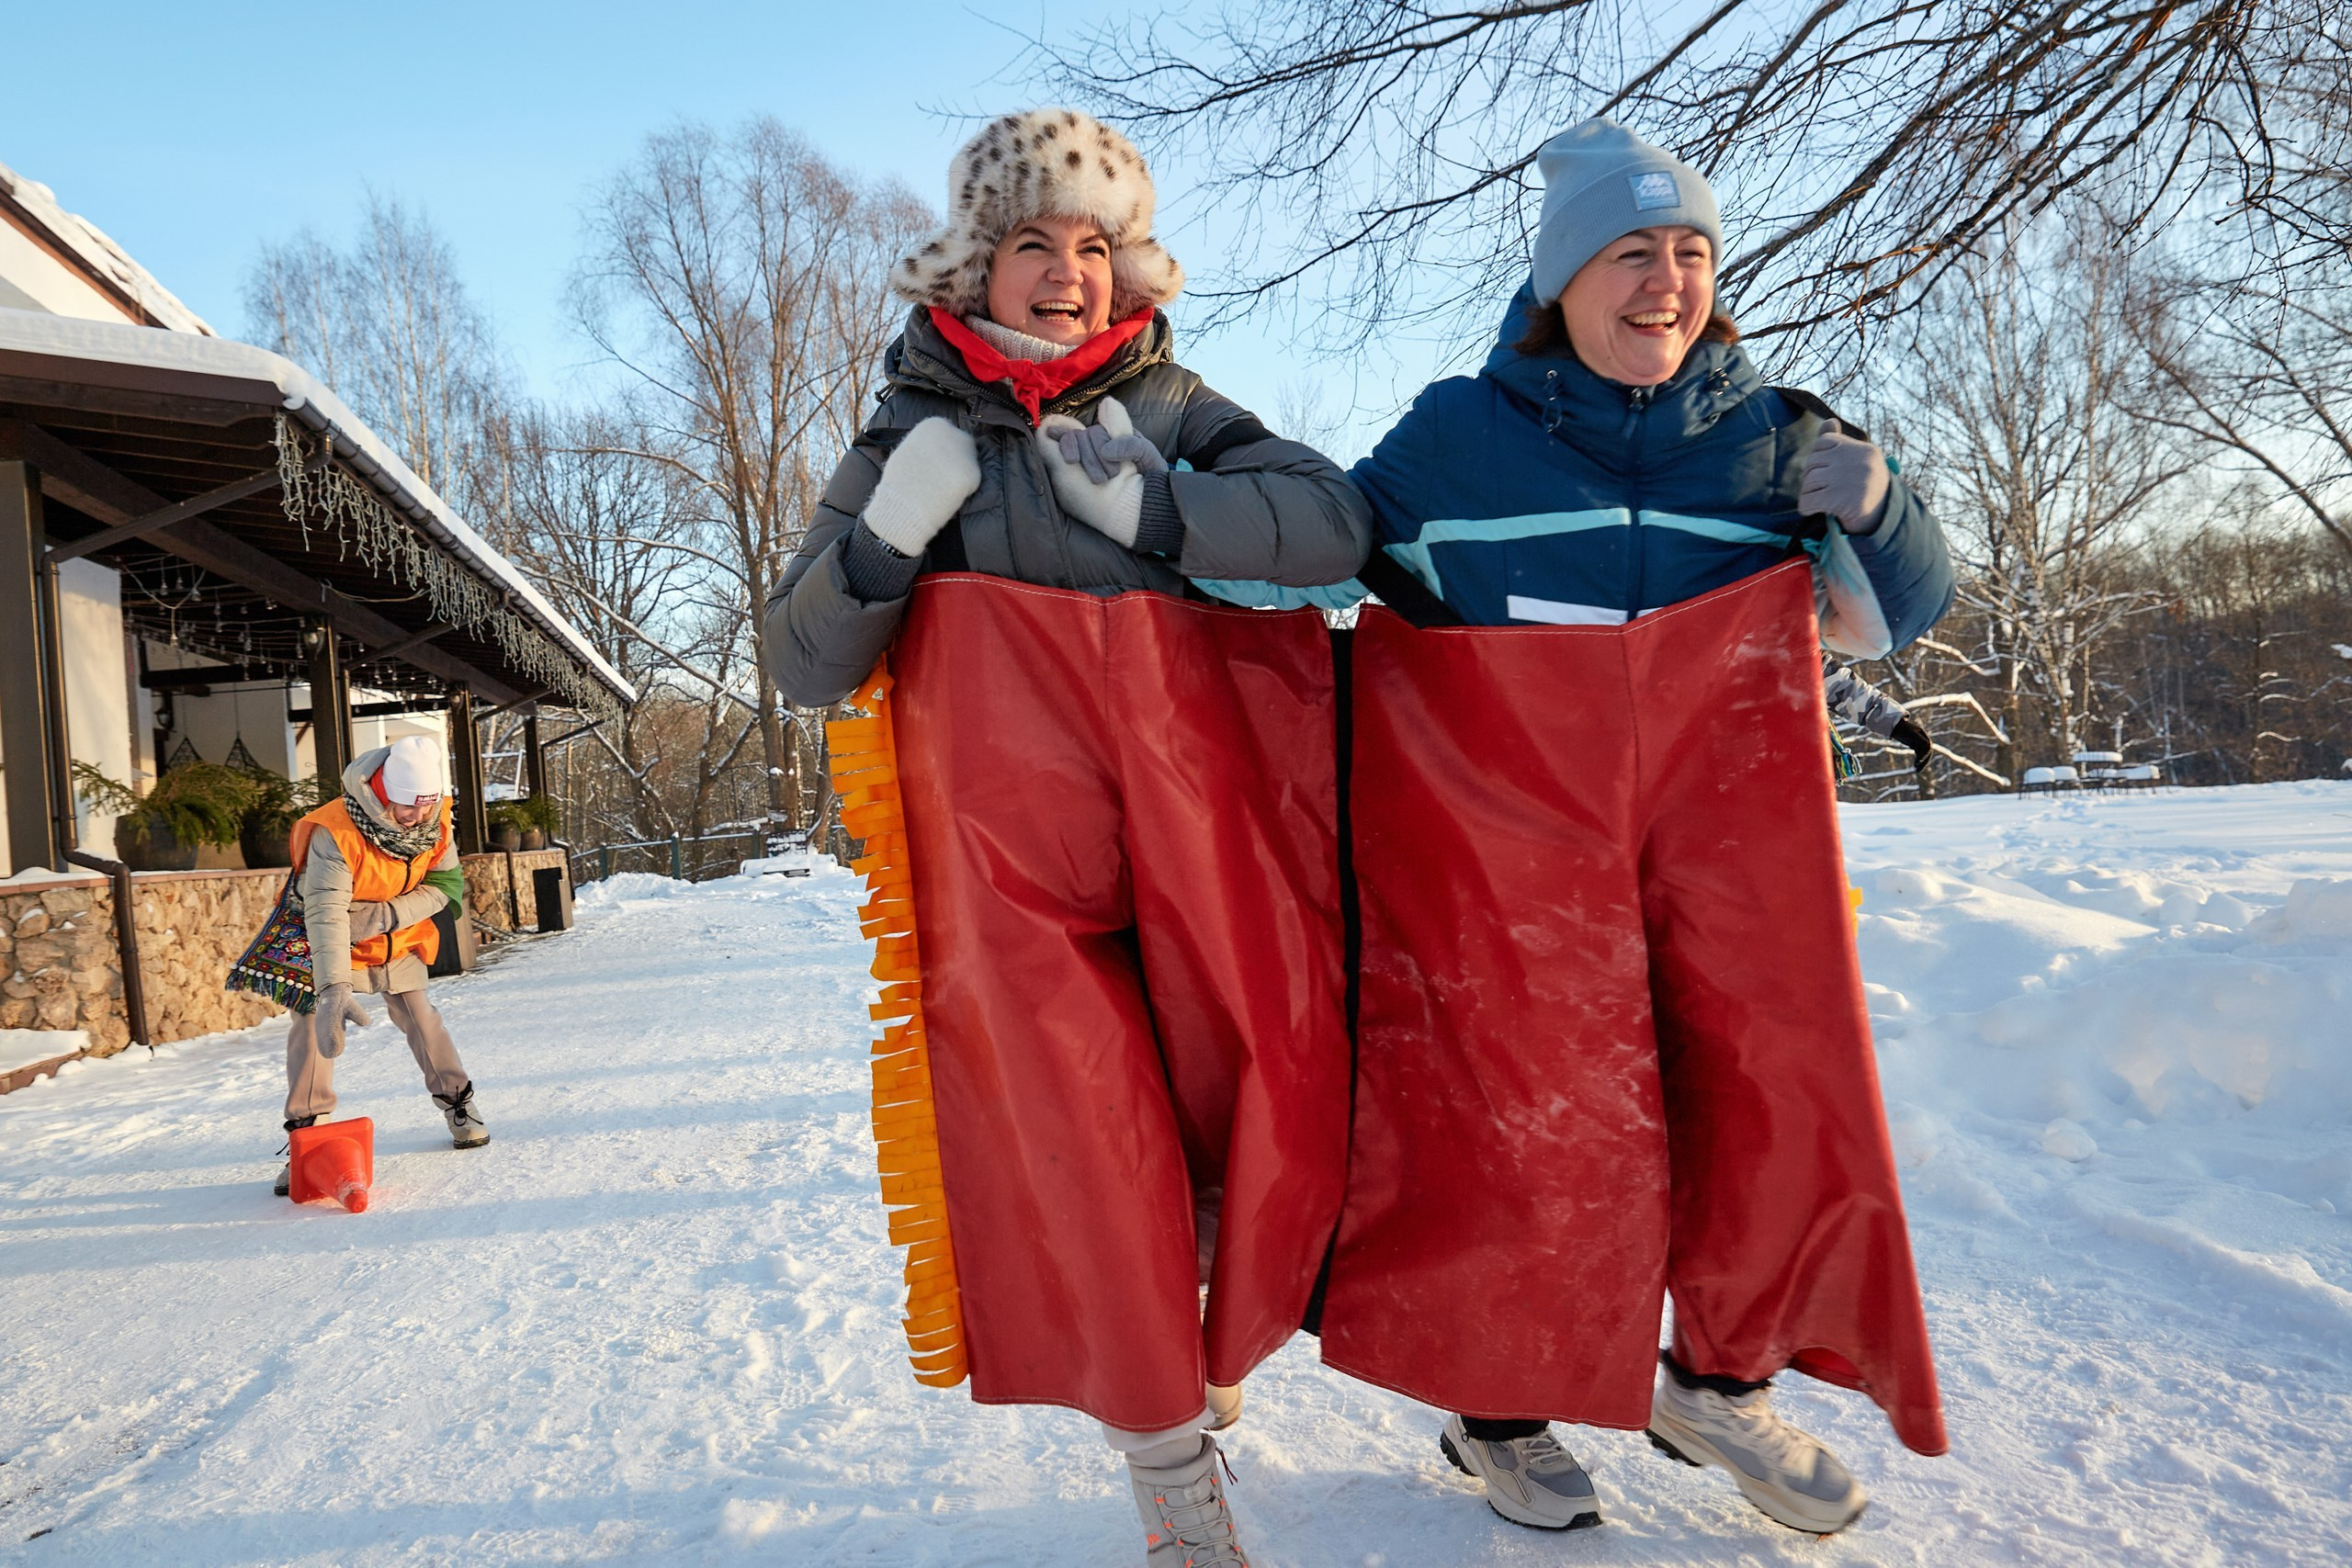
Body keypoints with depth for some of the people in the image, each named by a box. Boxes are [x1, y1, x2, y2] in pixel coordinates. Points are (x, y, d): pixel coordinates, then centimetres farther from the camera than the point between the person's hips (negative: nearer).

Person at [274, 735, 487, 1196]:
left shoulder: (435, 819, -19)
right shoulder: (334, 833, -35)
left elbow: (444, 883, -13)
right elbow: (327, 913, -42)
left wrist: (386, 915, -29)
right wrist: (334, 988, -52)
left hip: (397, 942, 4)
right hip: (331, 946, -4)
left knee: (420, 1017, 6)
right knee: (315, 1022, -14)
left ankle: (458, 1103, 22)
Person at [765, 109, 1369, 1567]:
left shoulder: (1171, 407, 10)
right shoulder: (913, 432, 9)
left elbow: (1336, 518, -5)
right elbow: (803, 665, 4)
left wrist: (1150, 508, -14)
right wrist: (891, 527, -11)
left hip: (1205, 819, 2)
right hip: (1014, 850, -1)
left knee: (1273, 1094, 5)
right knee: (1068, 1128, -6)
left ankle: (1206, 1333, 39)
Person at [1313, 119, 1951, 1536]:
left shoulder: (1772, 436, 10)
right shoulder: (1453, 436, 3)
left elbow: (1900, 613, 11)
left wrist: (1875, 510, -9)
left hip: (1723, 820, 4)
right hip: (1506, 823, -3)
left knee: (1772, 1092, 3)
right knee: (1523, 1109, -3)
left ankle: (1722, 1382, 29)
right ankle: (1498, 1404, 22)